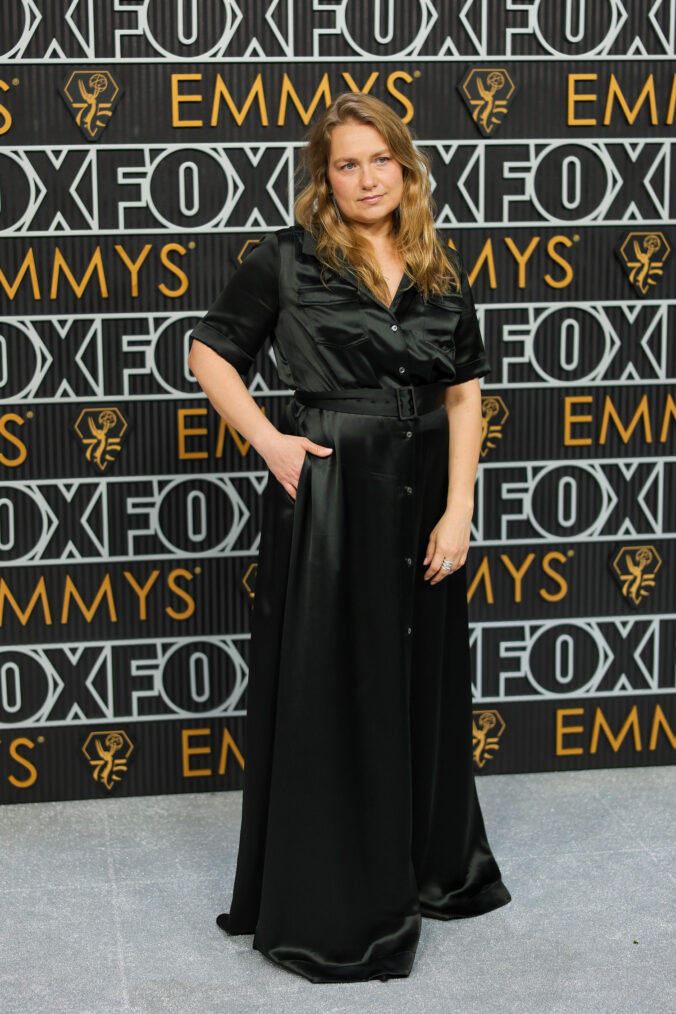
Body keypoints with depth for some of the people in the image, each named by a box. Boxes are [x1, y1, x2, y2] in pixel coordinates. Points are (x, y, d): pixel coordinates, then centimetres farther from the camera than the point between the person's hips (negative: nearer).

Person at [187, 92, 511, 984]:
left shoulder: (442, 272, 8)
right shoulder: (286, 259, -3)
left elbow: (465, 393, 5)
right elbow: (210, 353, 3)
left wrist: (458, 509, -5)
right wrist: (268, 439, -10)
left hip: (421, 494, 4)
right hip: (328, 491, -4)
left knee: (424, 684, 14)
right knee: (328, 692, 2)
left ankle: (430, 867, 34)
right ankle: (328, 910, 16)